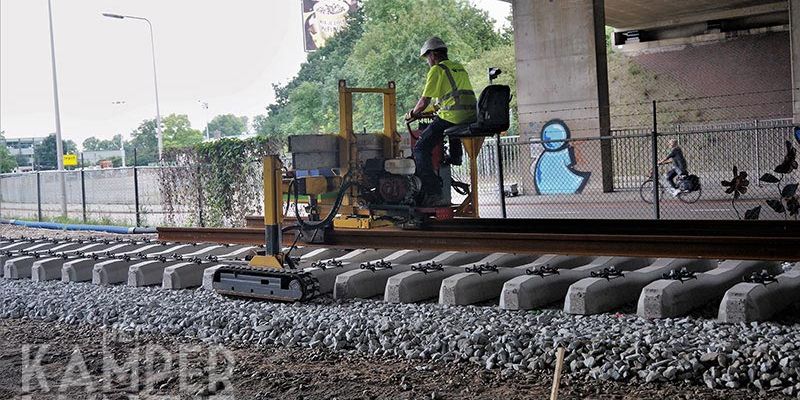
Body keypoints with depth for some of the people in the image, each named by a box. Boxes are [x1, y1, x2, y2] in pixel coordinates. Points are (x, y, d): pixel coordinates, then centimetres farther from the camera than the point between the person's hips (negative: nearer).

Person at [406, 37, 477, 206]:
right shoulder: (459, 67, 23)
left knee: (421, 149, -4)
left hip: (451, 117, -8)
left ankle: (433, 194, -13)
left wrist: (412, 114, 14)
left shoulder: (437, 70, 0)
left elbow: (424, 102, -4)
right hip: (470, 117, 8)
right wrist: (438, 107, 40)